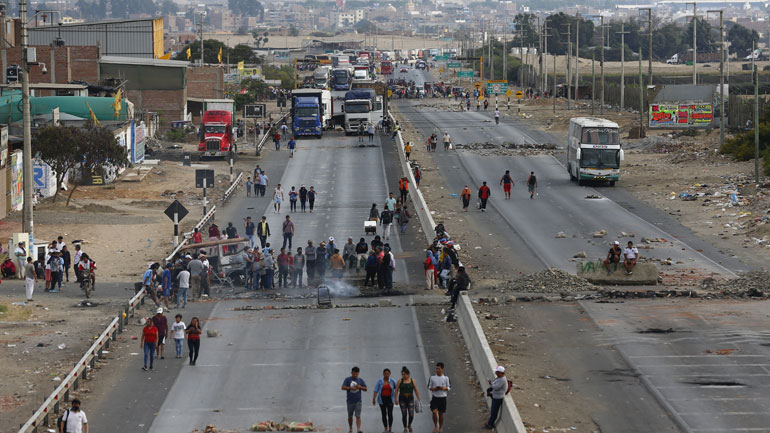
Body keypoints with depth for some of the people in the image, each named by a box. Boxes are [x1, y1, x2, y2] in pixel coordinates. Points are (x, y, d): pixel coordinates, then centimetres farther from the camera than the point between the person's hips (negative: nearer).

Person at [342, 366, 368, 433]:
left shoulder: (360, 380, 7)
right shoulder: (347, 379, 1)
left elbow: (365, 389, 8)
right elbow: (343, 387, -9)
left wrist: (360, 387, -12)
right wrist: (351, 388, -21)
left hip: (358, 401, 0)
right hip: (350, 401, 0)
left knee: (358, 416, -11)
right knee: (350, 416, 11)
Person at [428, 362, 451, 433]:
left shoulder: (446, 378, -1)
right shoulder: (432, 377, -1)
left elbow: (449, 387, 5)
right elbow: (429, 387, 6)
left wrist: (444, 388, -16)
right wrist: (434, 389, -15)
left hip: (442, 398, 0)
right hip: (434, 397, 0)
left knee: (441, 413, 7)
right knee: (434, 412, -14)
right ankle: (436, 426, 2)